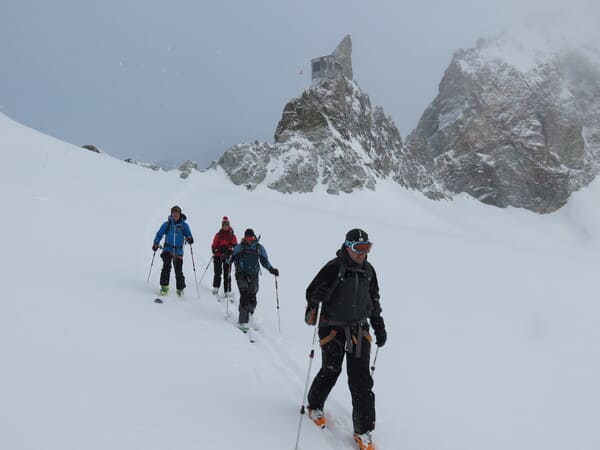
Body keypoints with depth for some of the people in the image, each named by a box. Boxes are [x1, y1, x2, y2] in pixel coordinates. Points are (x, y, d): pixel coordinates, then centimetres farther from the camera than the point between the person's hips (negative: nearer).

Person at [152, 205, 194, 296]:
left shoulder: (184, 225, 4)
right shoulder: (167, 224, 4)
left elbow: (188, 235, 4)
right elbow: (159, 234, 11)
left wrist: (190, 239, -19)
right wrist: (156, 243, -4)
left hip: (178, 251, 0)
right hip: (167, 249, 0)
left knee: (179, 271, 0)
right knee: (166, 267, -16)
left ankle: (180, 289, 16)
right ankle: (164, 287, -5)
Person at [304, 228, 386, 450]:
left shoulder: (368, 270, 5)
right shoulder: (334, 268, -12)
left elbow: (374, 300, 17)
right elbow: (311, 292, -10)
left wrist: (379, 327, 15)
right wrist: (317, 296, -33)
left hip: (359, 330, 4)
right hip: (333, 328, -4)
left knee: (361, 380, 0)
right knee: (330, 371, 6)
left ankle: (363, 431, 11)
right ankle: (315, 406, 37)